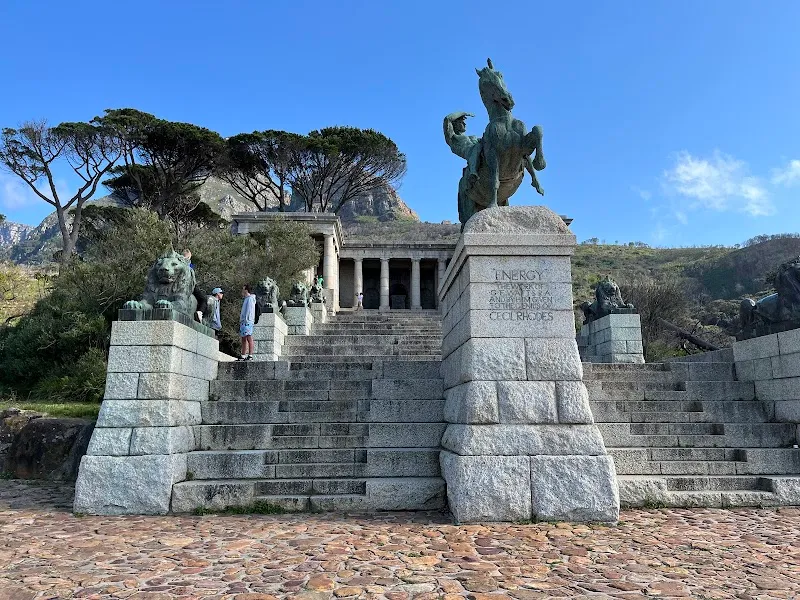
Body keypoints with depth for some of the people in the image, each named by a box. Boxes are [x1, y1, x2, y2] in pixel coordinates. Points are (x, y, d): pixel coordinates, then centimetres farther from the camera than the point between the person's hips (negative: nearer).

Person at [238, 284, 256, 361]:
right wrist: (240, 320, 18)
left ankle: (250, 356, -14)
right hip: (243, 321, 10)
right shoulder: (245, 299, 23)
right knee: (244, 339, 9)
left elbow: (249, 310, -15)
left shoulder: (250, 299, -8)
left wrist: (246, 319, -20)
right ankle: (243, 356, 11)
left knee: (249, 339, -12)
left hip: (247, 321, -10)